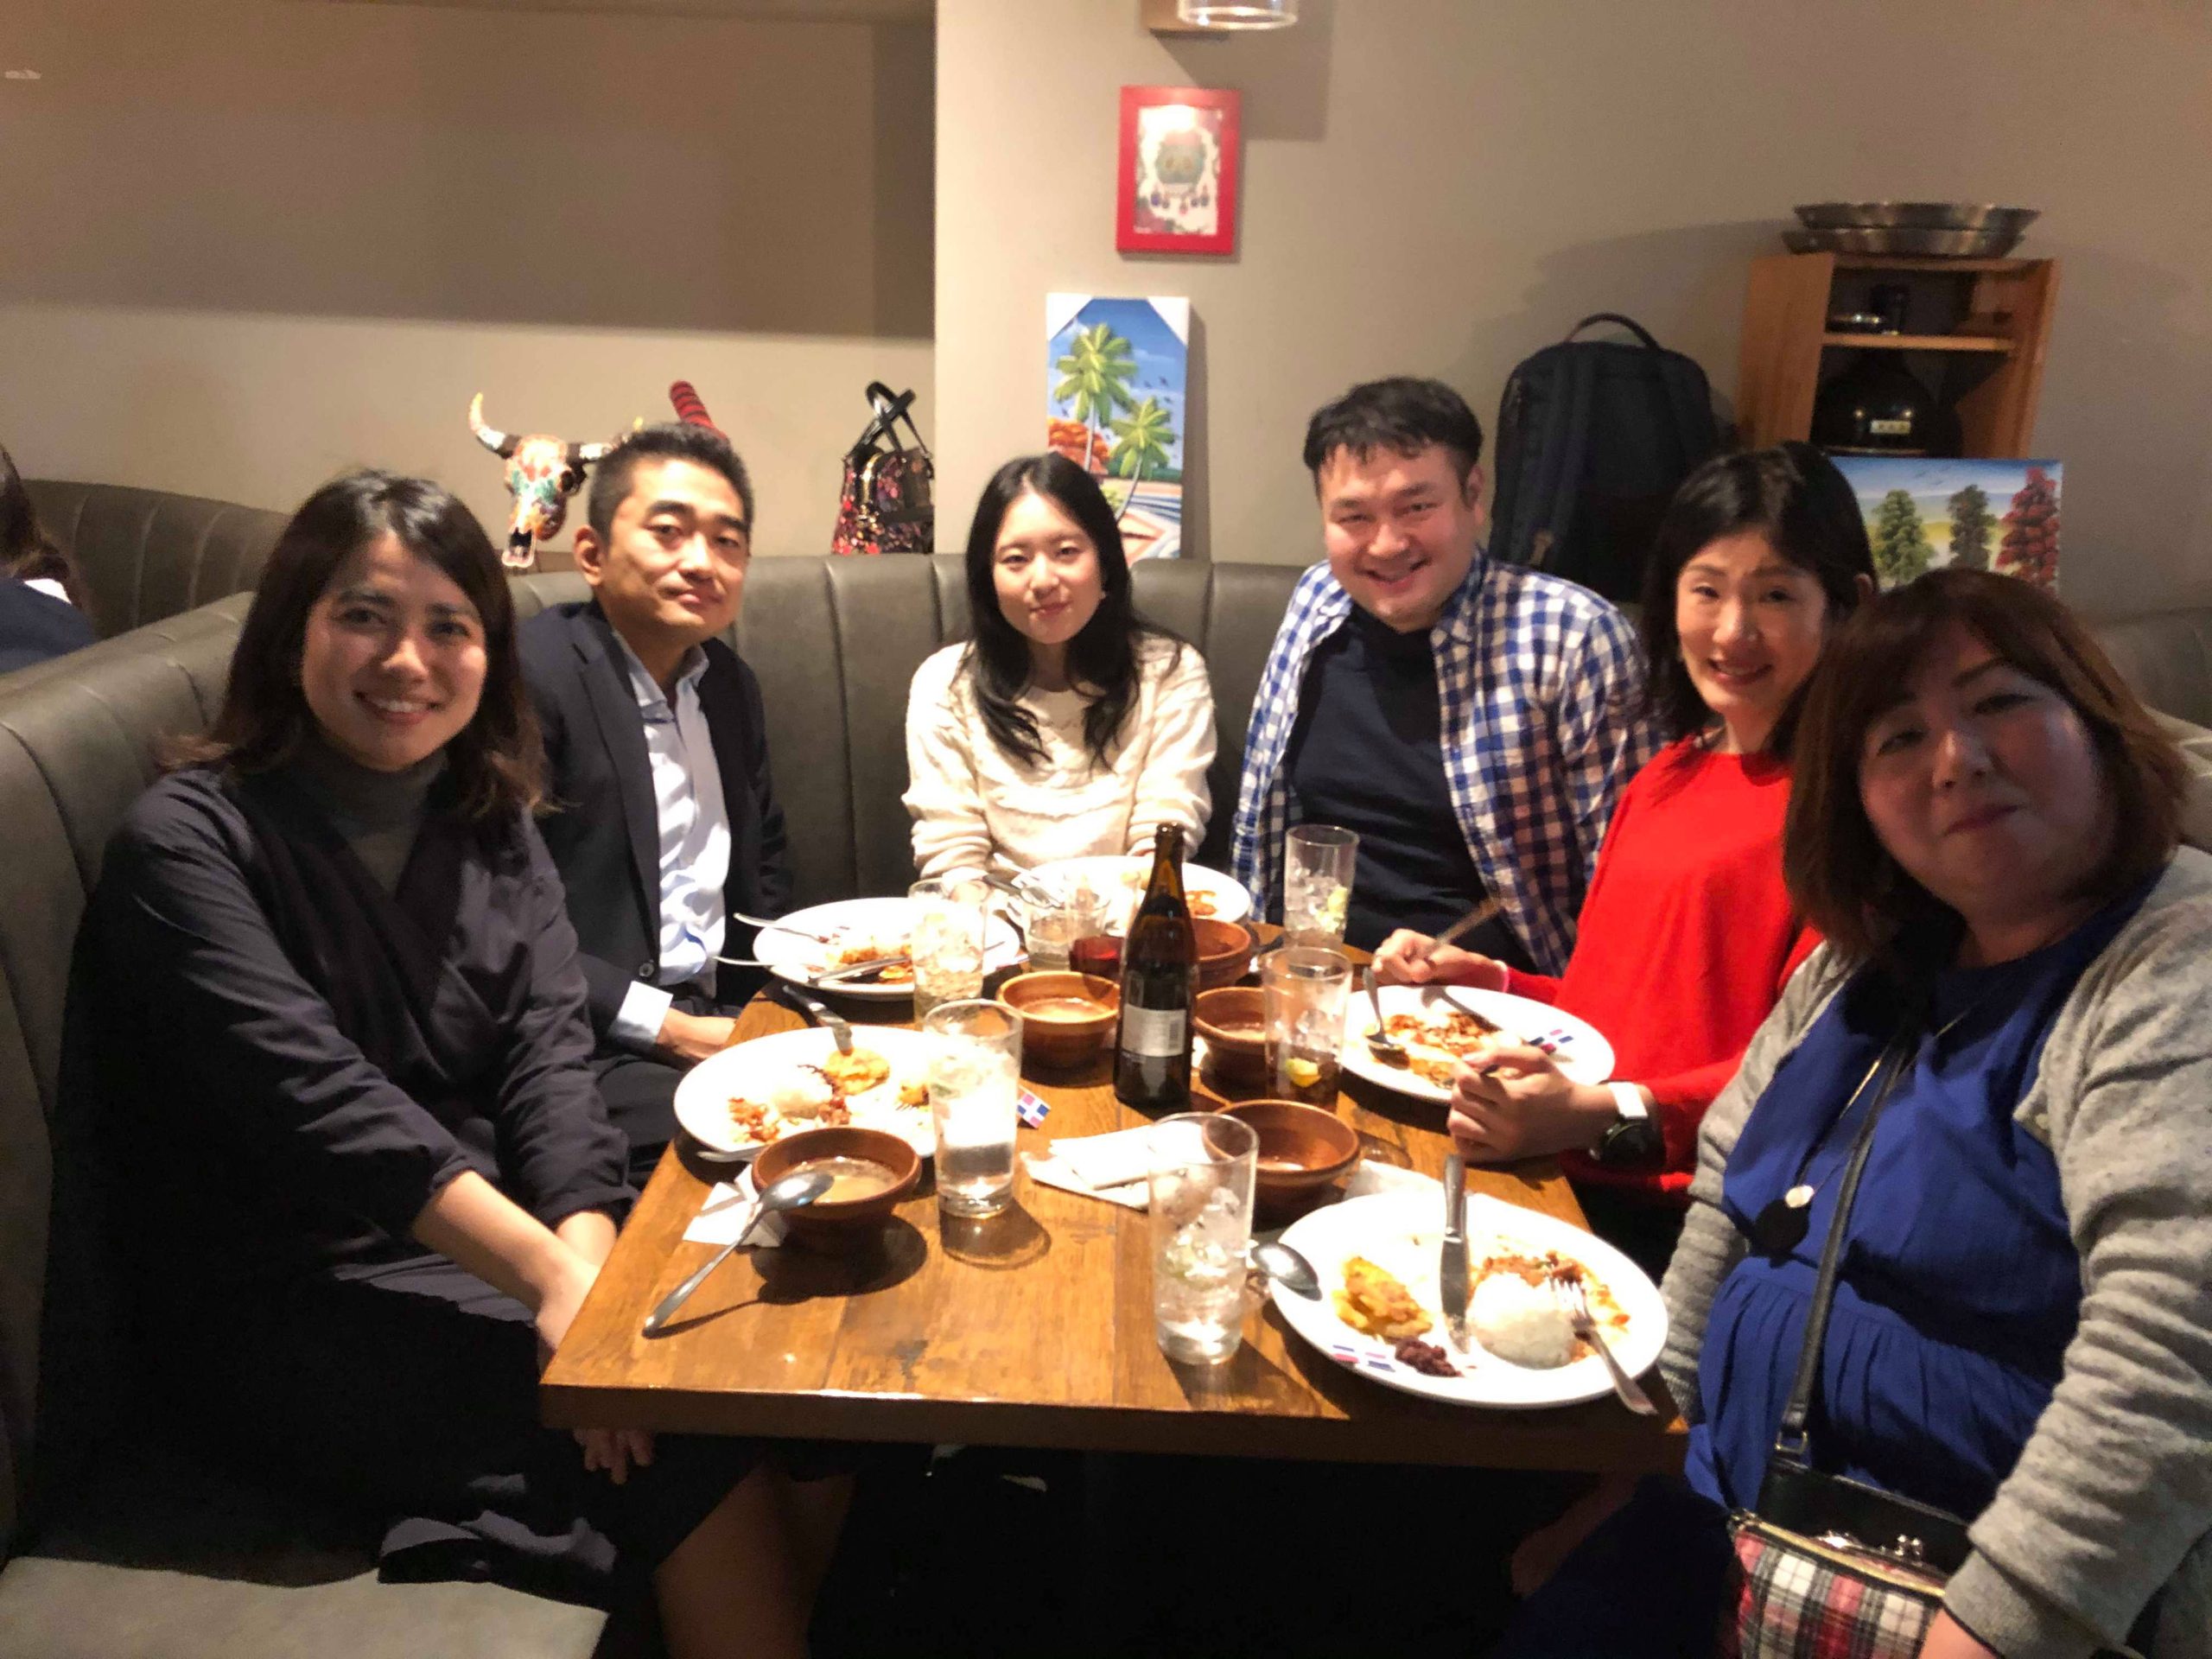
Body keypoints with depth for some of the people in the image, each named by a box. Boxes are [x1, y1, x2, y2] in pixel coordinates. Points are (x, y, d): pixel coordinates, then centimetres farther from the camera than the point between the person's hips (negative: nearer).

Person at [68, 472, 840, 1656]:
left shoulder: (493, 830, 8)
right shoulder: (191, 841, -10)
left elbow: (550, 1058, -4)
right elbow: (317, 1098, -21)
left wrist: (590, 1245, -23)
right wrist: (551, 1272, -31)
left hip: (500, 1238, 6)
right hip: (282, 1310, -5)